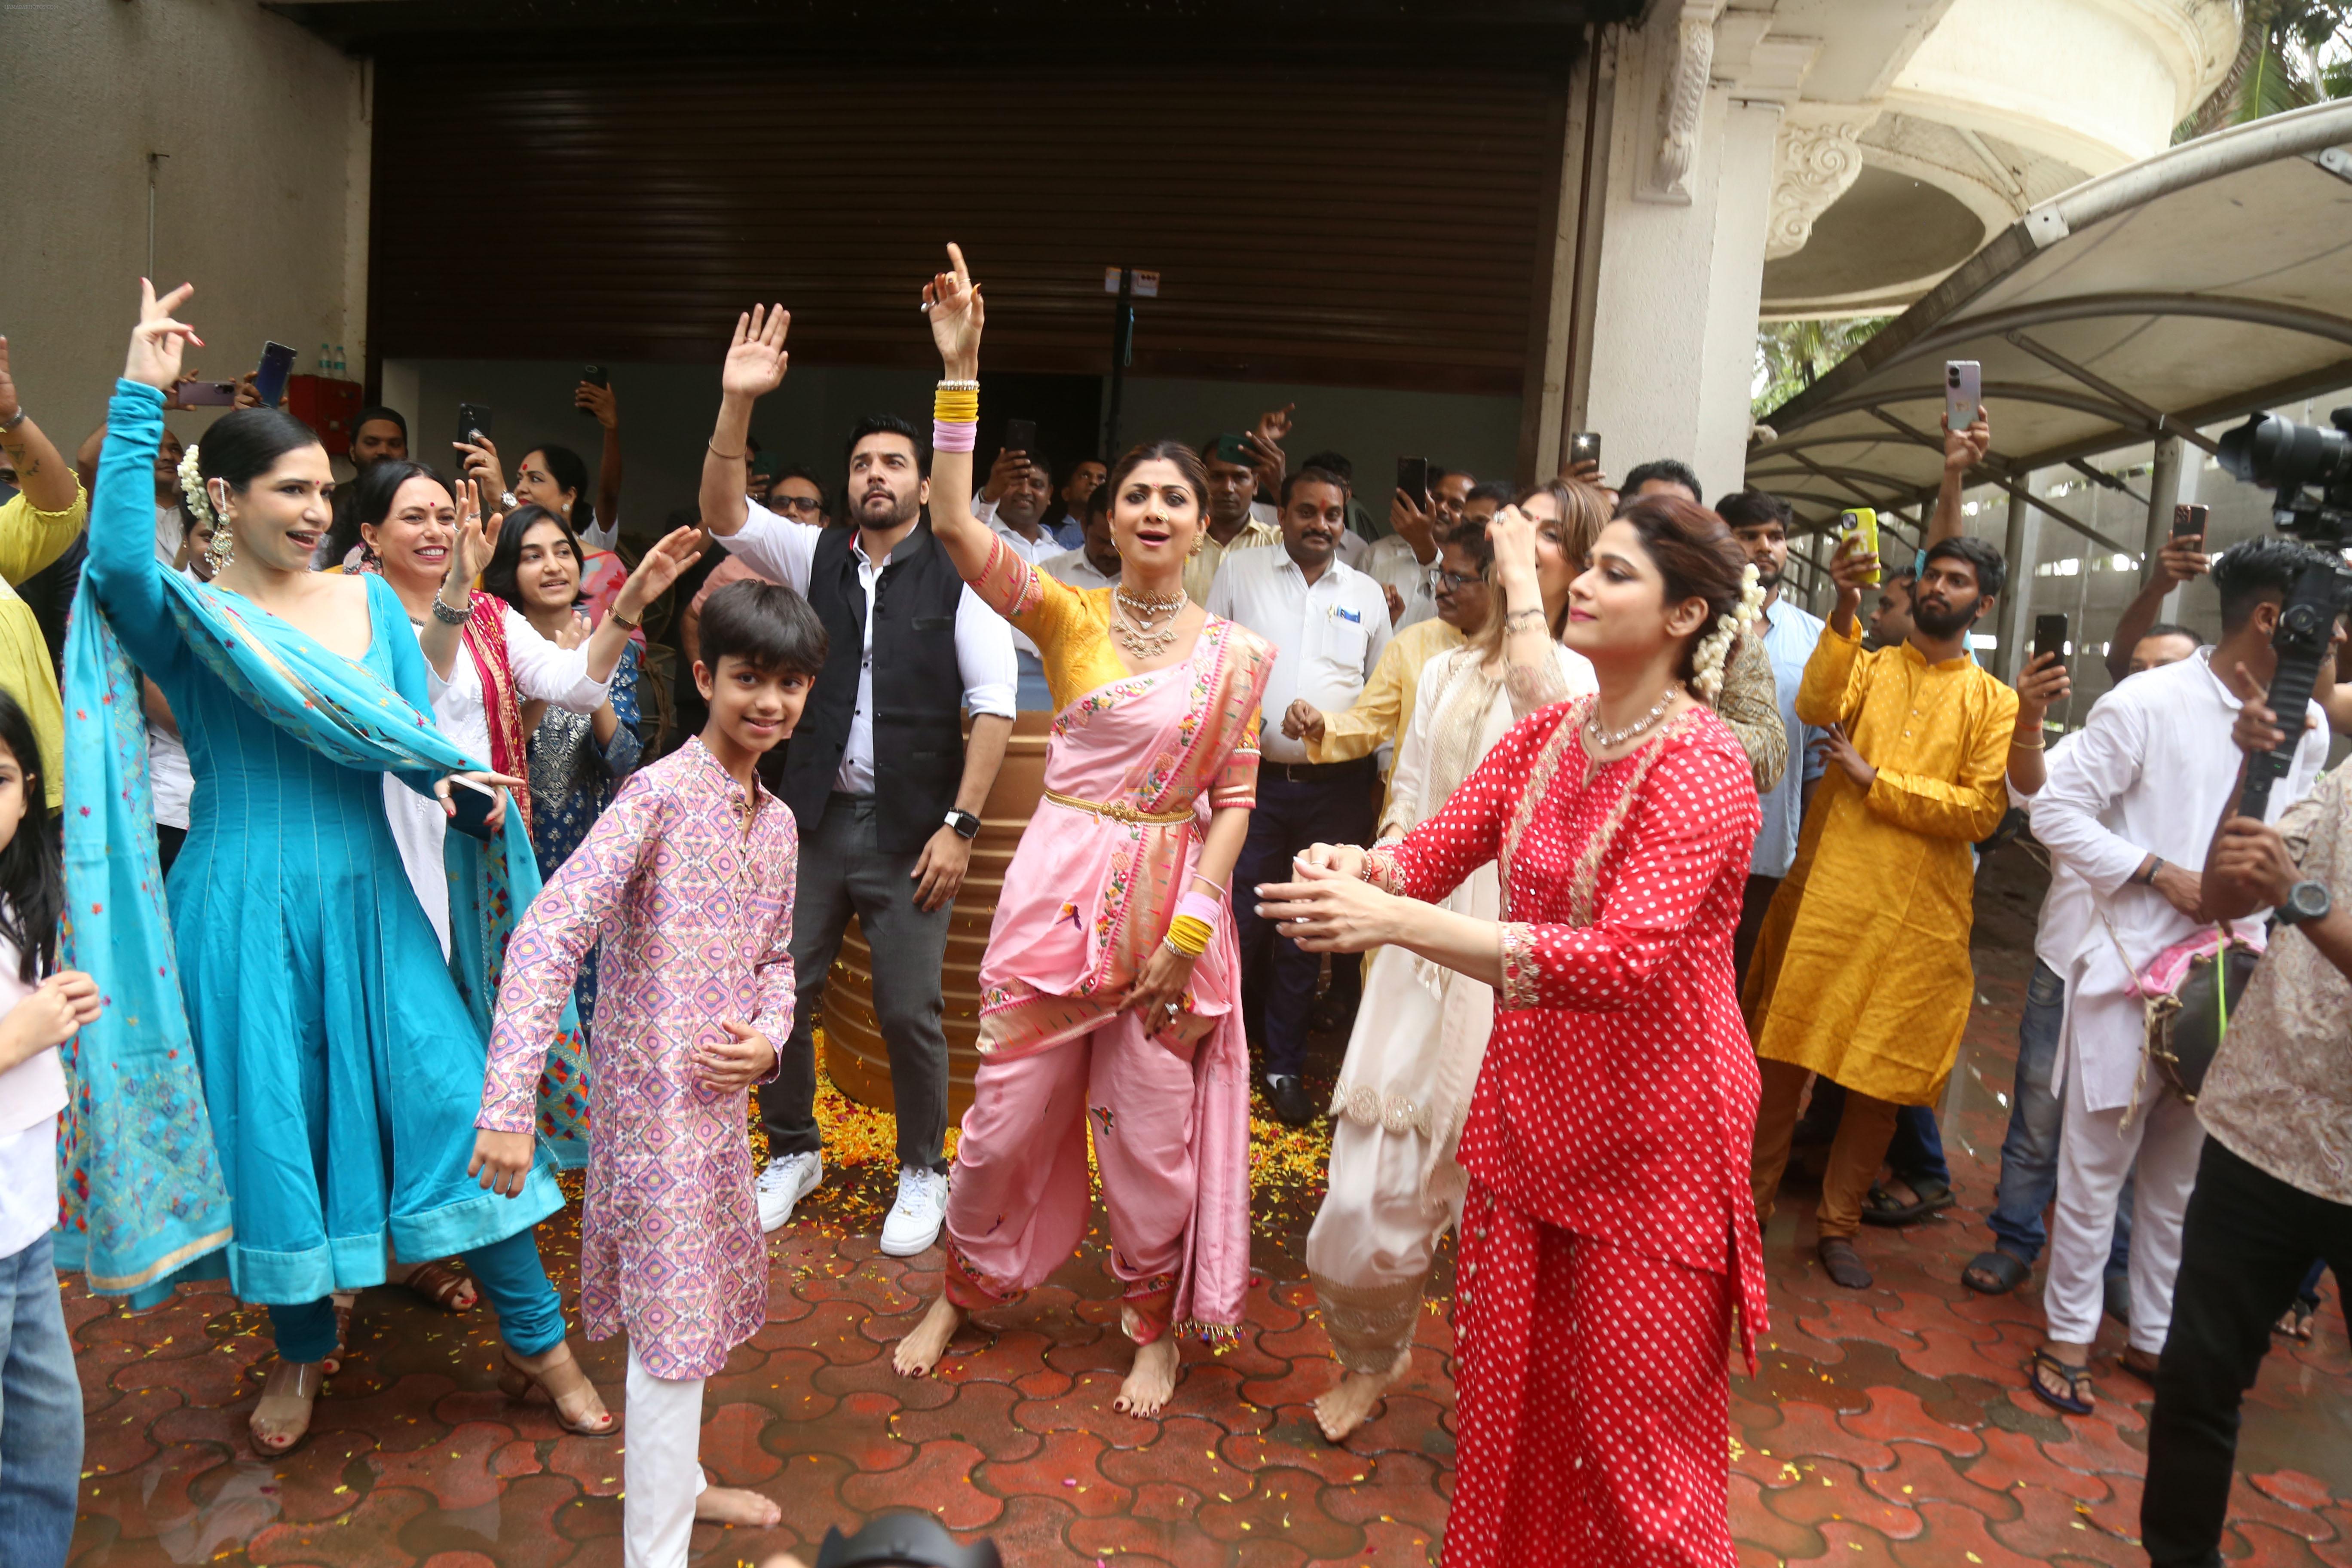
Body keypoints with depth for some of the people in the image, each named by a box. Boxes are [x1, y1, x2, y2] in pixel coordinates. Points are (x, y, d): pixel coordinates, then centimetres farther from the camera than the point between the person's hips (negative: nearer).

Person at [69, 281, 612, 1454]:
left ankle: (535, 1337, 14)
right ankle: (301, 1345, 34)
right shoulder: (182, 615, -4)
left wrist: (455, 778, -19)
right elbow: (117, 563, -27)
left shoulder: (368, 598, 5)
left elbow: (414, 732, 3)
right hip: (244, 909, -2)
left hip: (369, 898, 2)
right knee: (271, 1124, 9)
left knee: (454, 1097, -1)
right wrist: (137, 401, -27)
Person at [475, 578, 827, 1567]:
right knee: (673, 1328, 2)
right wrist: (508, 1106, -31)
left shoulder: (777, 824, 7)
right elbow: (549, 933, -25)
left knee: (698, 1305, 23)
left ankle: (675, 1481, 44)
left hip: (721, 1101, 8)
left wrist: (768, 1039, -5)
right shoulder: (662, 794, -17)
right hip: (655, 1104, -8)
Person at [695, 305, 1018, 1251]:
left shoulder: (956, 578, -3)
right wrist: (736, 403, -19)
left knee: (910, 1011, 3)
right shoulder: (815, 556, 7)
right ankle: (793, 1153, 32)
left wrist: (960, 825, -13)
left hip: (910, 827, -3)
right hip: (813, 817, 3)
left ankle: (923, 1173, 24)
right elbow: (724, 516, -6)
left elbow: (994, 707, -7)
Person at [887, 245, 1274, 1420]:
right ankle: (966, 1291, 37)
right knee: (1007, 1115, 10)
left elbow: (1233, 800, 1)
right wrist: (961, 372, -19)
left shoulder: (1234, 654, 1)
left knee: (1153, 1134, 10)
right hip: (1056, 885, 0)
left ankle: (1156, 1324, 34)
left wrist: (1192, 925, -8)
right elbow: (954, 523, -13)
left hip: (1172, 898, 0)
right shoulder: (1066, 616, -1)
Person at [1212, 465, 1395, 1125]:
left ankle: (1284, 1065, 25)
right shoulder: (1240, 572, 4)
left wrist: (1386, 781, 7)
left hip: (1336, 789, 2)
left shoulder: (1367, 594, 9)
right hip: (1253, 778, -2)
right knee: (1241, 922, 1)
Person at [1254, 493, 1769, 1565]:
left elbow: (1623, 961, -31)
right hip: (1528, 1107, 7)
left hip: (1648, 1131, -6)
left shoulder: (1700, 769, -19)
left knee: (1628, 1431, 10)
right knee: (1506, 1388, 19)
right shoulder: (1544, 736, 4)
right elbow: (1429, 857, 1)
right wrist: (1356, 871, -24)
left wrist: (1396, 922, -38)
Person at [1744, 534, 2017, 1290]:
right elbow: (1817, 707, -14)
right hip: (1825, 893, 0)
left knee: (1881, 1078, 6)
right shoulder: (1869, 665, 9)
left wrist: (1873, 779, -10)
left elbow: (1982, 809, -6)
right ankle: (1754, 1198, 19)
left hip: (1919, 916, 0)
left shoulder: (1995, 704, 7)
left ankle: (1840, 1223, 22)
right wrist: (1846, 610, -24)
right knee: (1783, 1050, 3)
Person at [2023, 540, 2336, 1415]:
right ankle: (2070, 1333, 22)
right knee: (2098, 1163, 6)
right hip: (2134, 965, -5)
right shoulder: (2147, 703, -11)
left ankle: (2156, 1334, 32)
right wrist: (2163, 875, -16)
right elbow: (2057, 814, -10)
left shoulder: (2308, 725, 6)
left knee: (2186, 1171, 16)